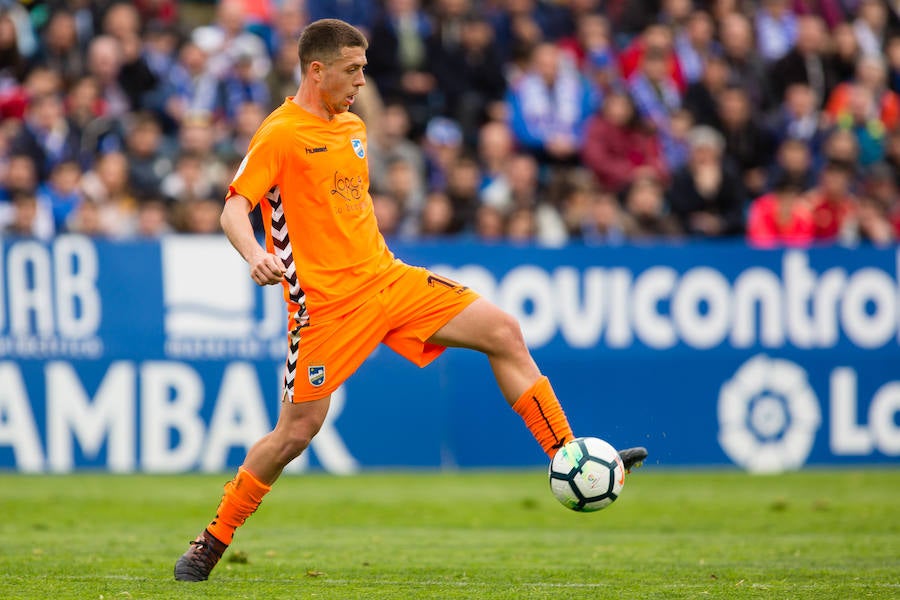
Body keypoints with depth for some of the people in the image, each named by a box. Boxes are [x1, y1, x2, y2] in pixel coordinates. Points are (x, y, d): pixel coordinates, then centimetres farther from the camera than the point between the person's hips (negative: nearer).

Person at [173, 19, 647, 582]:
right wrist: (255, 255, -38)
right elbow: (235, 207, -18)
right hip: (327, 301, -7)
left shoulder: (353, 127, 14)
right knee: (297, 430, -7)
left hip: (385, 277, 7)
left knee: (504, 331, -4)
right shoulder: (280, 135, -10)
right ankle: (211, 545, 9)